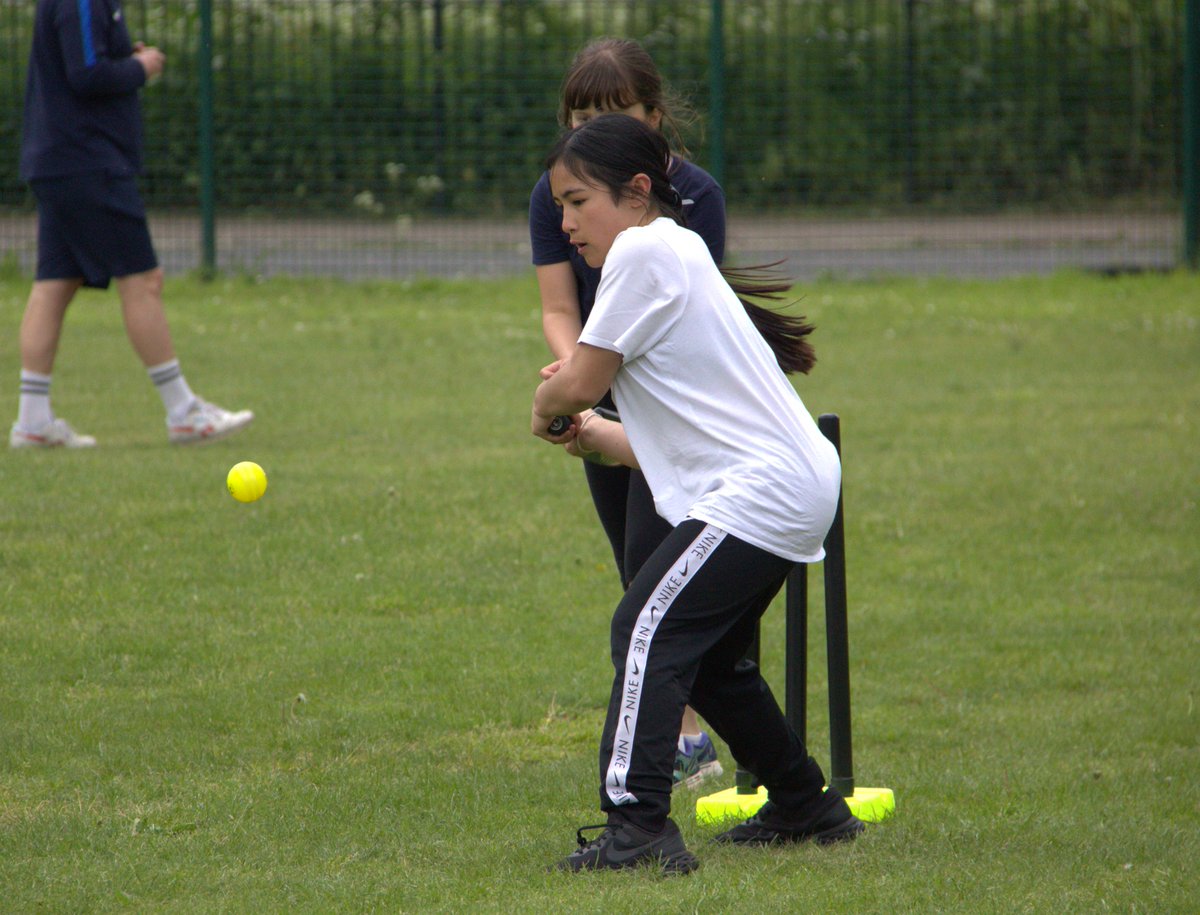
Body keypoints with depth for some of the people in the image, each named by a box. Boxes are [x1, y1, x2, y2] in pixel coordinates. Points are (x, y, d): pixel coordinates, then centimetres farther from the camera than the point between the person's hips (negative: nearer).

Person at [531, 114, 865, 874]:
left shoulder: (644, 249, -9)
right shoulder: (682, 256, 22)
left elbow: (576, 385, -10)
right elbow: (671, 442, 22)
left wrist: (545, 411, 10)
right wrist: (593, 434, 11)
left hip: (763, 489, -11)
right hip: (799, 488, 11)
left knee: (648, 630, -17)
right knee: (708, 657, 23)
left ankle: (638, 827, -28)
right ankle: (806, 807, 34)